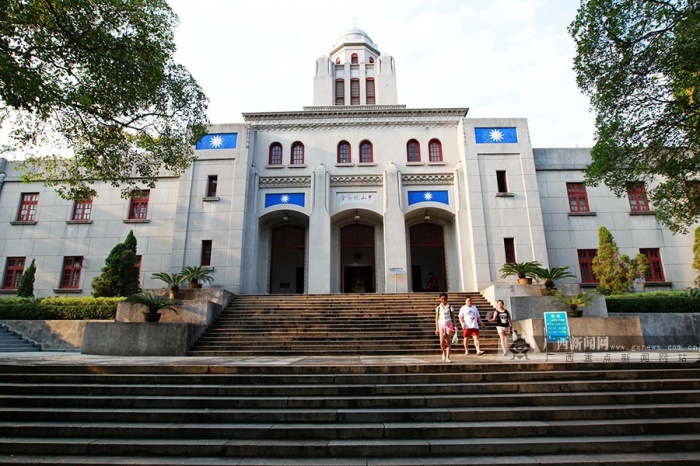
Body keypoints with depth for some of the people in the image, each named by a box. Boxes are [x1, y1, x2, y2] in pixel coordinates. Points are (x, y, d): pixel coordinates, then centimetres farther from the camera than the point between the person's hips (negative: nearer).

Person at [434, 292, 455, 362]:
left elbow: (452, 317, 3)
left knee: (448, 341, -2)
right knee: (442, 342, -10)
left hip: (449, 325, 0)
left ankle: (447, 357, 3)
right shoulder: (438, 308, 7)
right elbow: (437, 318, 8)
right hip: (441, 325, 0)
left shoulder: (450, 307, 5)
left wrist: (454, 326, -6)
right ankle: (444, 353, 18)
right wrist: (437, 328, 4)